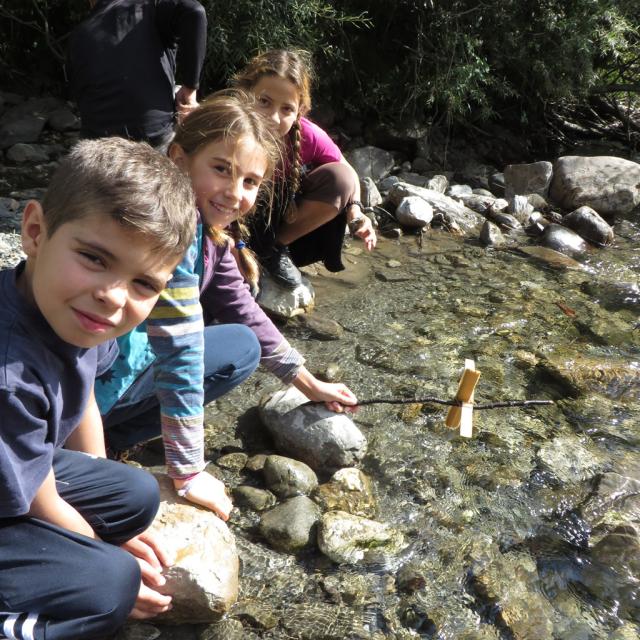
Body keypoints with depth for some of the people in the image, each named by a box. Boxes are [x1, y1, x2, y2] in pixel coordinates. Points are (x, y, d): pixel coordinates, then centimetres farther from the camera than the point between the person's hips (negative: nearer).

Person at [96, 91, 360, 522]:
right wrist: (188, 474, -21)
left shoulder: (210, 232, 3)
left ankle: (97, 433, 8)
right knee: (241, 349, -6)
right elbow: (180, 352, -27)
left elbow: (244, 313, 12)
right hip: (91, 383, -9)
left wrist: (311, 385, 15)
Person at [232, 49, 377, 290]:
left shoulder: (308, 136, -20)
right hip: (241, 232, -3)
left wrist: (356, 214, -21)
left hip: (288, 216, 4)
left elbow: (347, 173, -4)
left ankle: (275, 249, -6)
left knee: (339, 178, -16)